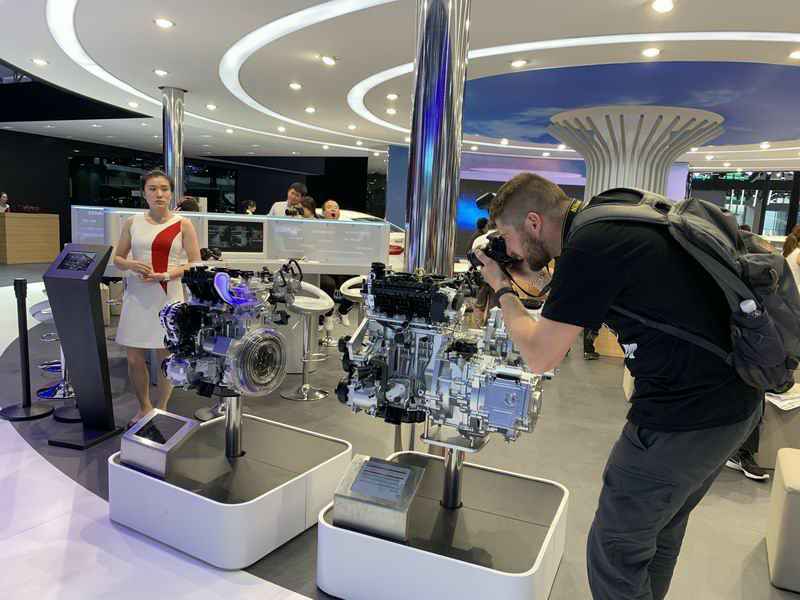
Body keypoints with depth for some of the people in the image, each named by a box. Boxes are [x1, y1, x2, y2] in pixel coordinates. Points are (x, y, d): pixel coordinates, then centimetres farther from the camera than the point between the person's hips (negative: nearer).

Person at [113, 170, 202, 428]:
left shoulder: (183, 224, -1)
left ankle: (160, 411, 26)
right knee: (134, 358, 6)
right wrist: (132, 265, -10)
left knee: (165, 357, 5)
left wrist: (165, 275, -16)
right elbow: (117, 258, 13)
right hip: (136, 296, 3)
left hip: (167, 296, -2)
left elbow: (195, 265, -3)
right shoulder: (132, 223, 6)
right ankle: (144, 407, 31)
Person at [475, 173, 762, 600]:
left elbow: (540, 357, -13)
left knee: (614, 552, 6)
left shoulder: (589, 248, -20)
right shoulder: (615, 219, 8)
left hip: (685, 418, -10)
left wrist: (502, 290, 0)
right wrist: (524, 278, 14)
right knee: (661, 531, 26)